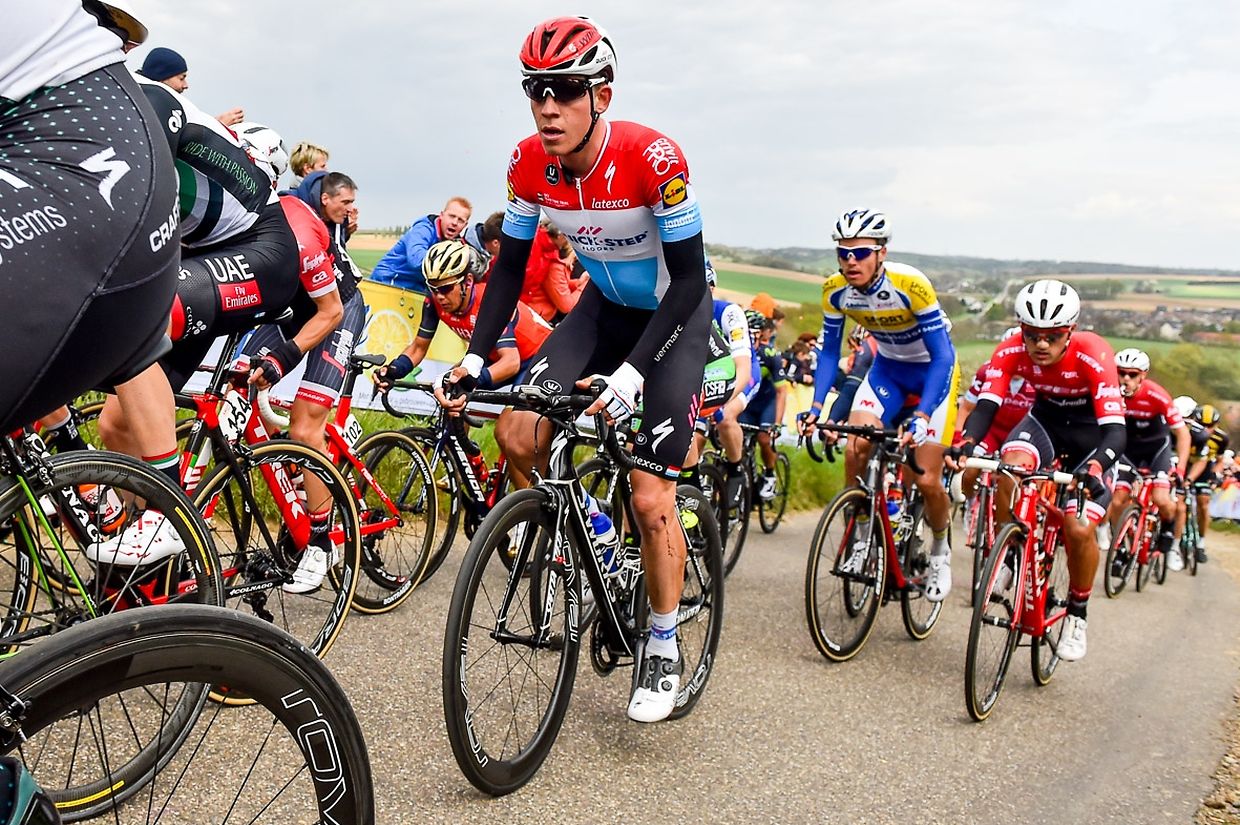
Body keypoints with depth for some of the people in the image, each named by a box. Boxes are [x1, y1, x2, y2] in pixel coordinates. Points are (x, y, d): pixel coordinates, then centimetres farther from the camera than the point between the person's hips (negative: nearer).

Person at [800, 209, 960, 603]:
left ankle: (940, 551, 20)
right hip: (888, 366, 4)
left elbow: (942, 356, -29)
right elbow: (829, 350, -5)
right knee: (855, 450, -19)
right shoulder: (835, 290, -17)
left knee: (926, 480, -10)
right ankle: (862, 539, 3)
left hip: (933, 369, -4)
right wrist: (816, 405, -18)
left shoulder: (911, 285, -32)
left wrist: (921, 416, -39)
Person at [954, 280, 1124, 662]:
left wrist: (1095, 467, -57)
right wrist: (966, 443, -52)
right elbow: (986, 405, -31)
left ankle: (1077, 614, 9)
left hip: (1093, 433, -2)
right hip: (1046, 419, 3)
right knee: (1010, 467, -32)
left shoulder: (1093, 355, -32)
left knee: (1079, 529, -17)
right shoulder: (1011, 351, -23)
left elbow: (1116, 429, -37)